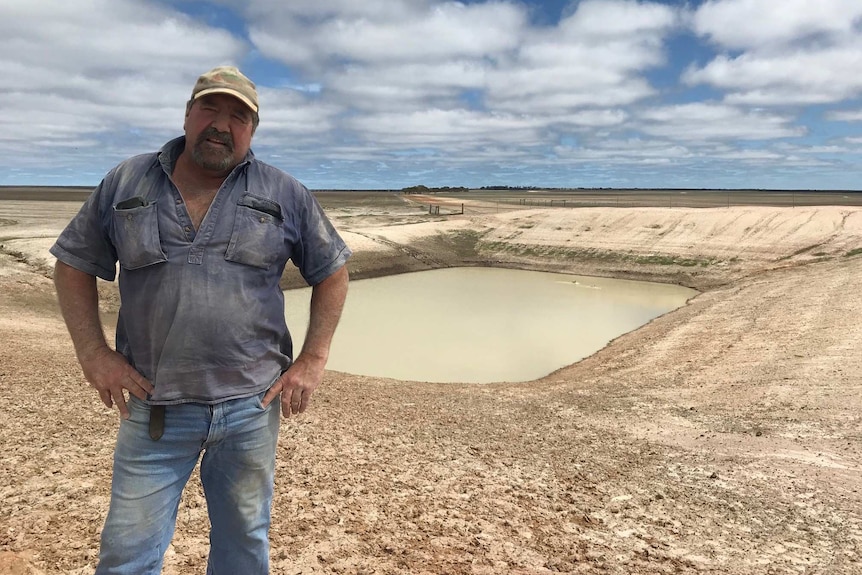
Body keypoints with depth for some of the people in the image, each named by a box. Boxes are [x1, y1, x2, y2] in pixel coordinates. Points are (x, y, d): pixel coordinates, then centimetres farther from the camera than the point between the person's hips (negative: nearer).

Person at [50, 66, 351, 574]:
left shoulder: (286, 195, 2)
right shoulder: (126, 183, 4)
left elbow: (332, 270, 6)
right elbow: (74, 264, 10)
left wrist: (313, 360, -2)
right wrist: (93, 352, -1)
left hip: (252, 404, 0)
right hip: (154, 407, 1)